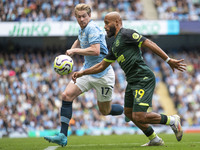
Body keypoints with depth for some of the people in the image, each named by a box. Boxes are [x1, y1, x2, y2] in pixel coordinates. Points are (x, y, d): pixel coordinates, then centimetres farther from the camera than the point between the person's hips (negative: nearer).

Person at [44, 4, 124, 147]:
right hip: (87, 72, 8)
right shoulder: (83, 29, 9)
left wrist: (74, 50, -21)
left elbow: (95, 50, -31)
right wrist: (69, 54, 19)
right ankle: (63, 136, -13)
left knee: (105, 111, 4)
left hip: (102, 75, -8)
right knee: (67, 95, -11)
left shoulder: (92, 28, -18)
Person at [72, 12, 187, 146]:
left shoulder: (126, 34, -6)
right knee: (129, 113, 15)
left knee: (139, 117, -15)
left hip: (144, 79, -10)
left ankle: (172, 120, 4)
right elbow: (102, 66, 30)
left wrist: (168, 60, -20)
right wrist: (82, 73, 24)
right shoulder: (115, 46, 22)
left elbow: (149, 44, -13)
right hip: (133, 81, 10)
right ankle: (154, 140, 24)